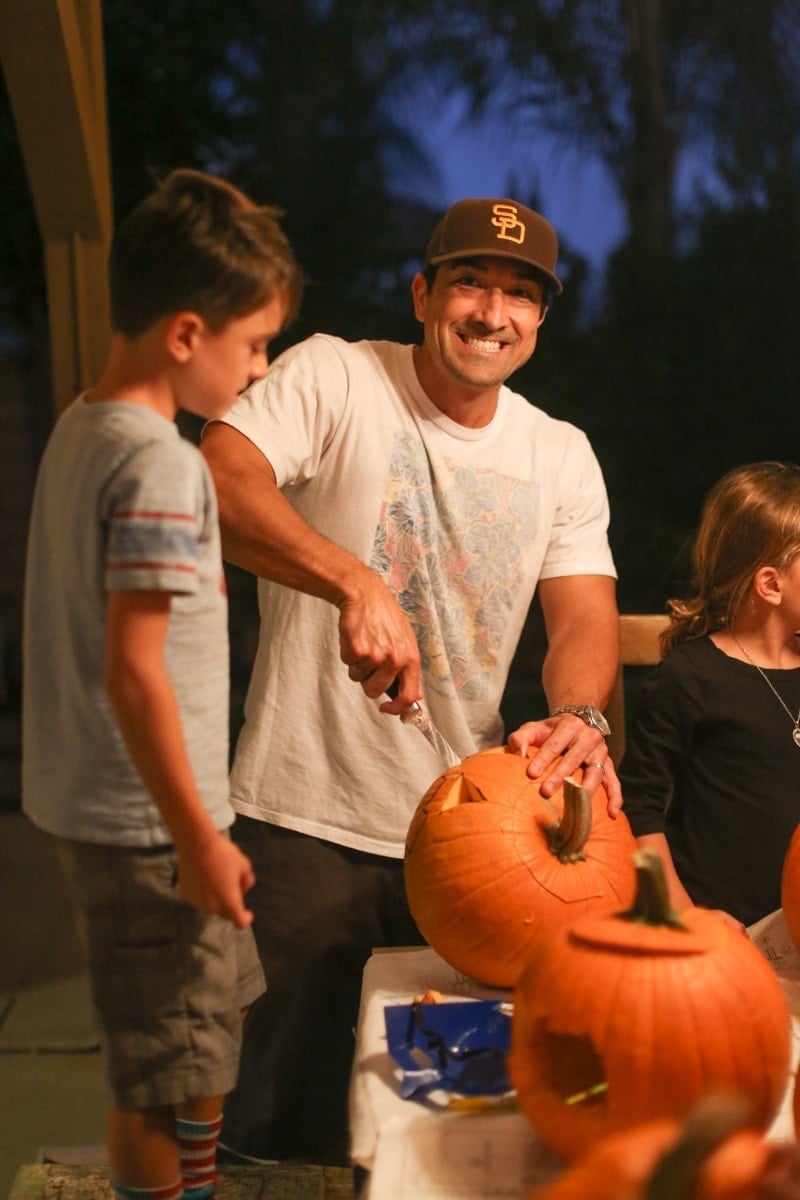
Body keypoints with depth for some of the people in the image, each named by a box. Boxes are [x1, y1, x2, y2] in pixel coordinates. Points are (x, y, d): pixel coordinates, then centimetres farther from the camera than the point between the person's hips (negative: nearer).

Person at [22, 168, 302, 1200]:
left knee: (194, 1049, 24)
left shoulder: (78, 428, 7)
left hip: (83, 801, 10)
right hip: (150, 823, -9)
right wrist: (199, 838, -19)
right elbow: (134, 671, -24)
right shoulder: (162, 465, -21)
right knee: (170, 1077, 7)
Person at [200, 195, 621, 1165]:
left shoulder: (561, 456, 8)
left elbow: (584, 614, 1)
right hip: (306, 822, -4)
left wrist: (578, 716, -21)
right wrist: (354, 581, -36)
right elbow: (216, 484, -22)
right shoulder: (332, 376, -6)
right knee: (282, 1128, 5)